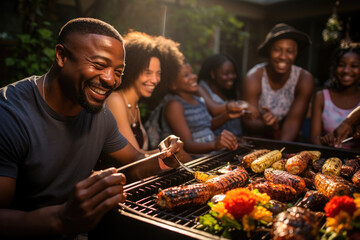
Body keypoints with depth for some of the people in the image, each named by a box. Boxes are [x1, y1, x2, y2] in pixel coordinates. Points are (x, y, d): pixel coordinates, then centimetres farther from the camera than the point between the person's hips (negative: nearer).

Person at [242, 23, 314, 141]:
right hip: (257, 141, 0)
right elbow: (248, 122, -19)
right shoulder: (253, 78, -17)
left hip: (288, 141, 1)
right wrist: (267, 126, -40)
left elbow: (293, 120, -17)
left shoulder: (305, 79, -12)